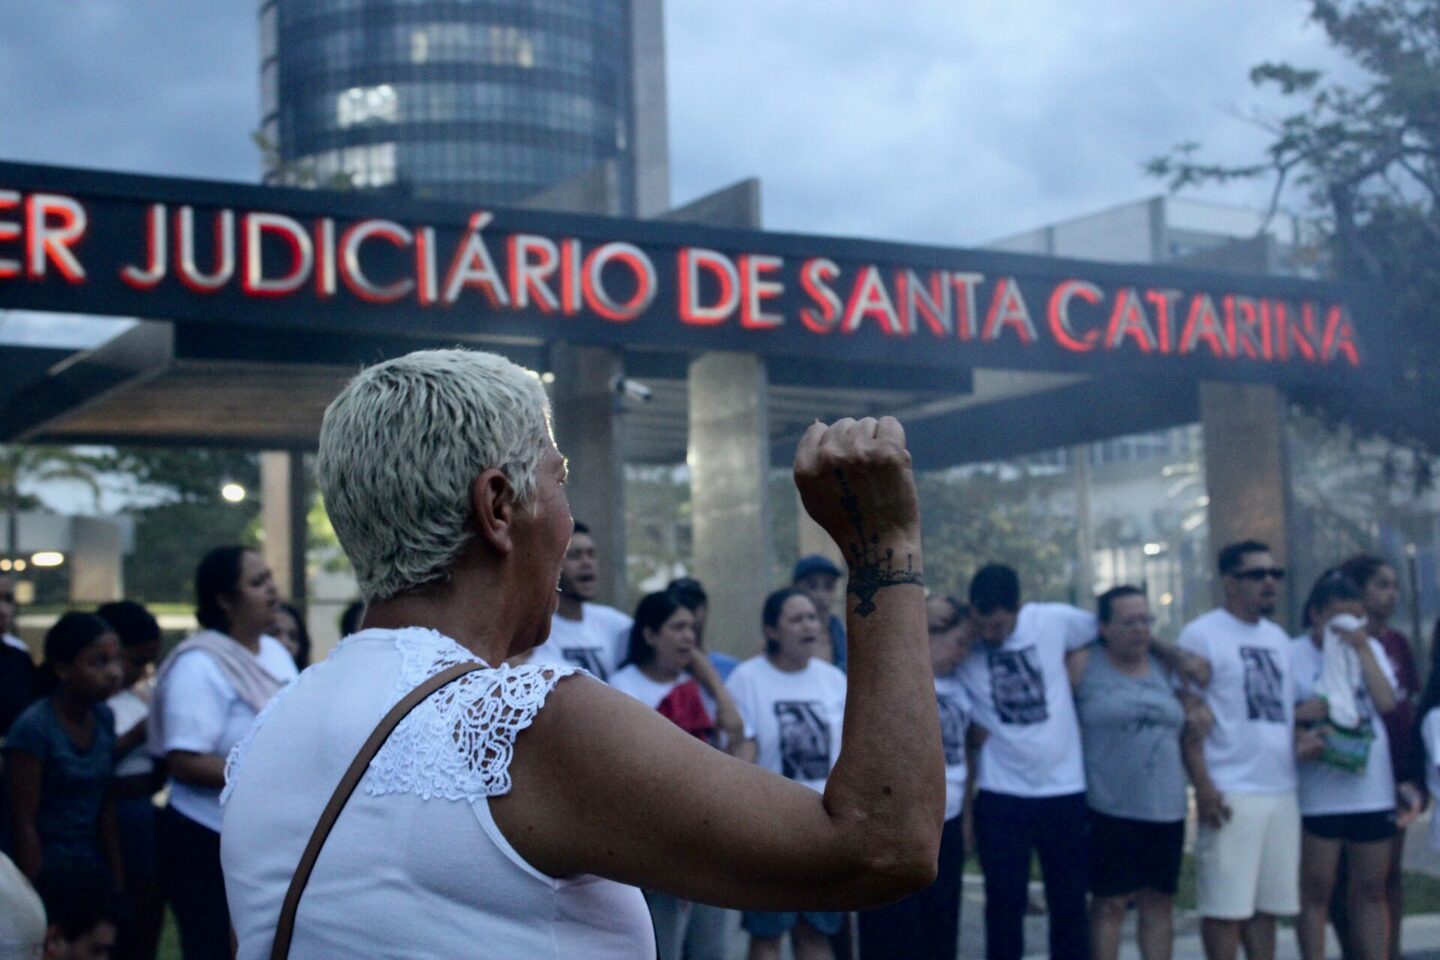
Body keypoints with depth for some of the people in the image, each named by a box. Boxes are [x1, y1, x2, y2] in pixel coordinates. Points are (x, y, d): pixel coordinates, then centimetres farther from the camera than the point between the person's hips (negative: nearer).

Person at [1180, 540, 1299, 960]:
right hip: (1231, 794, -6)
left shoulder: (1278, 638, 17)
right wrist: (1202, 786, -16)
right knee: (1226, 905, -3)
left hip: (1282, 791, 6)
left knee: (1267, 902, 9)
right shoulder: (1202, 634, -4)